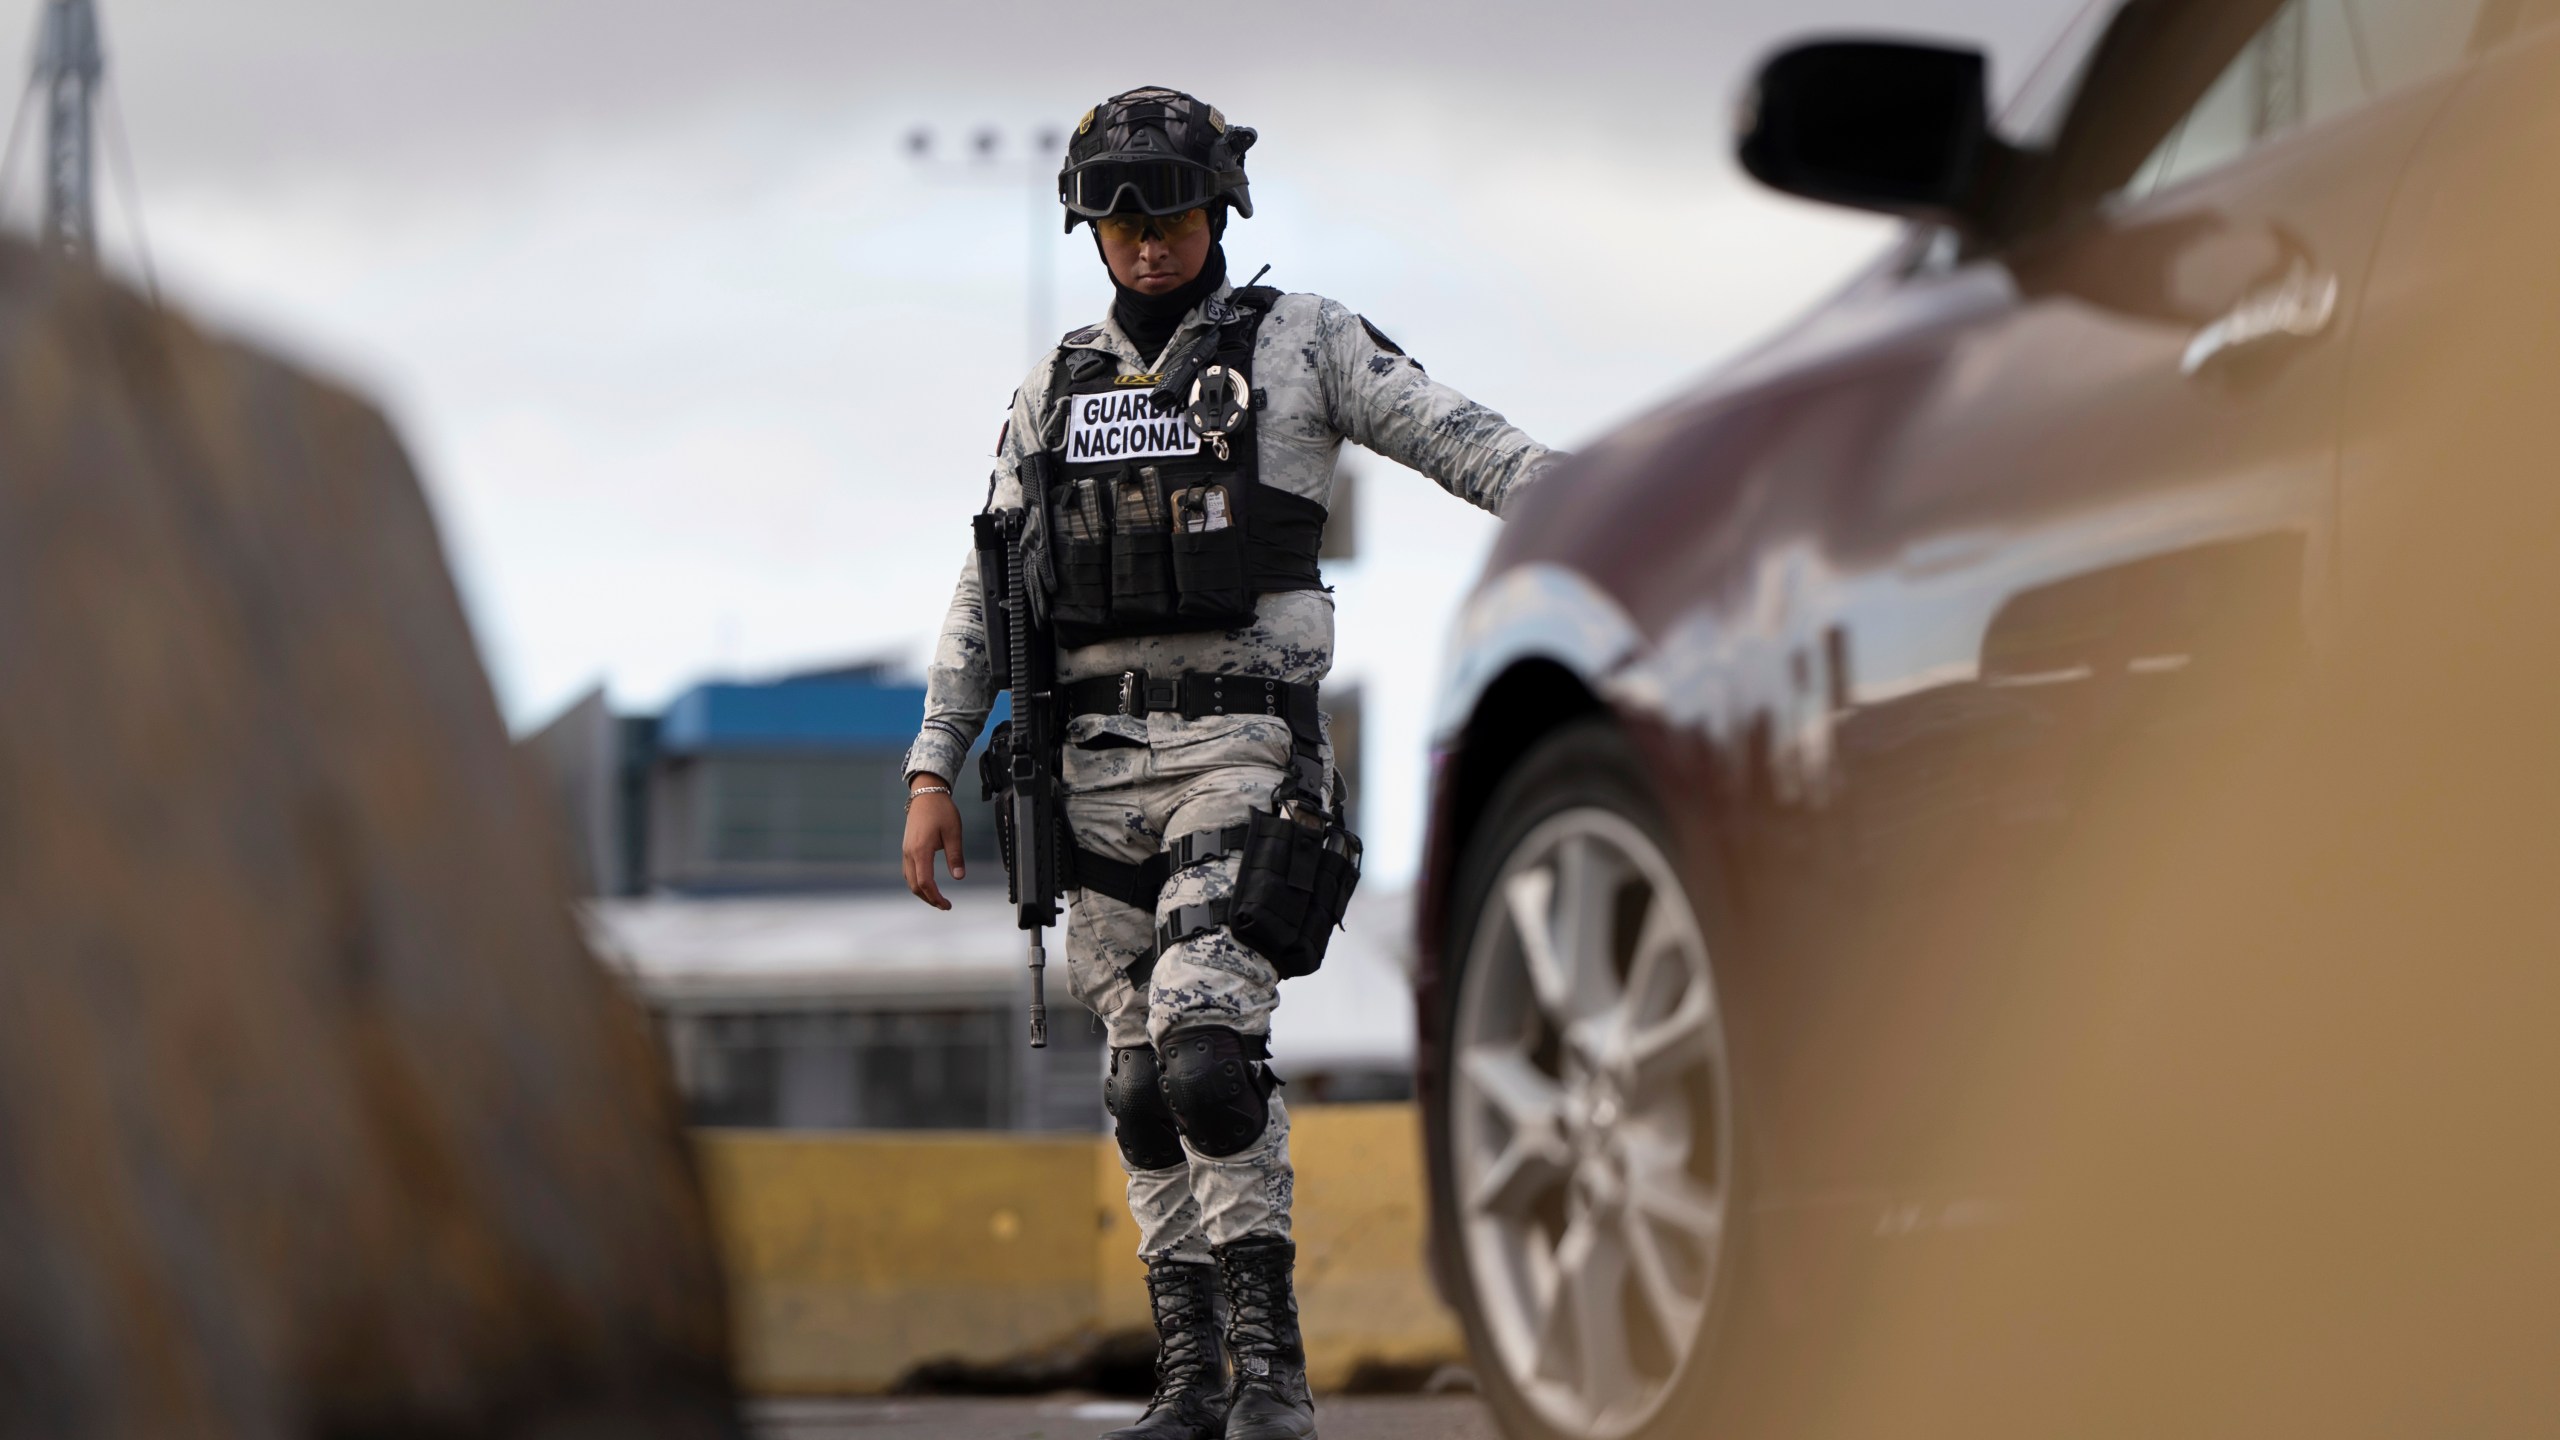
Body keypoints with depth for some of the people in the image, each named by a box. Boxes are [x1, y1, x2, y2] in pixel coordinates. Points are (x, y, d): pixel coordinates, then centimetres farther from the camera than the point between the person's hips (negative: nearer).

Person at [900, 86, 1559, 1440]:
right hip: (1102, 764, 5)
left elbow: (1474, 448, -5)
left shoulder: (1300, 344, 2)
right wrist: (933, 773, 9)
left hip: (1243, 751, -5)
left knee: (1206, 1047, -20)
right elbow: (984, 598, 15)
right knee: (1145, 1082, 7)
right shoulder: (1059, 386, 14)